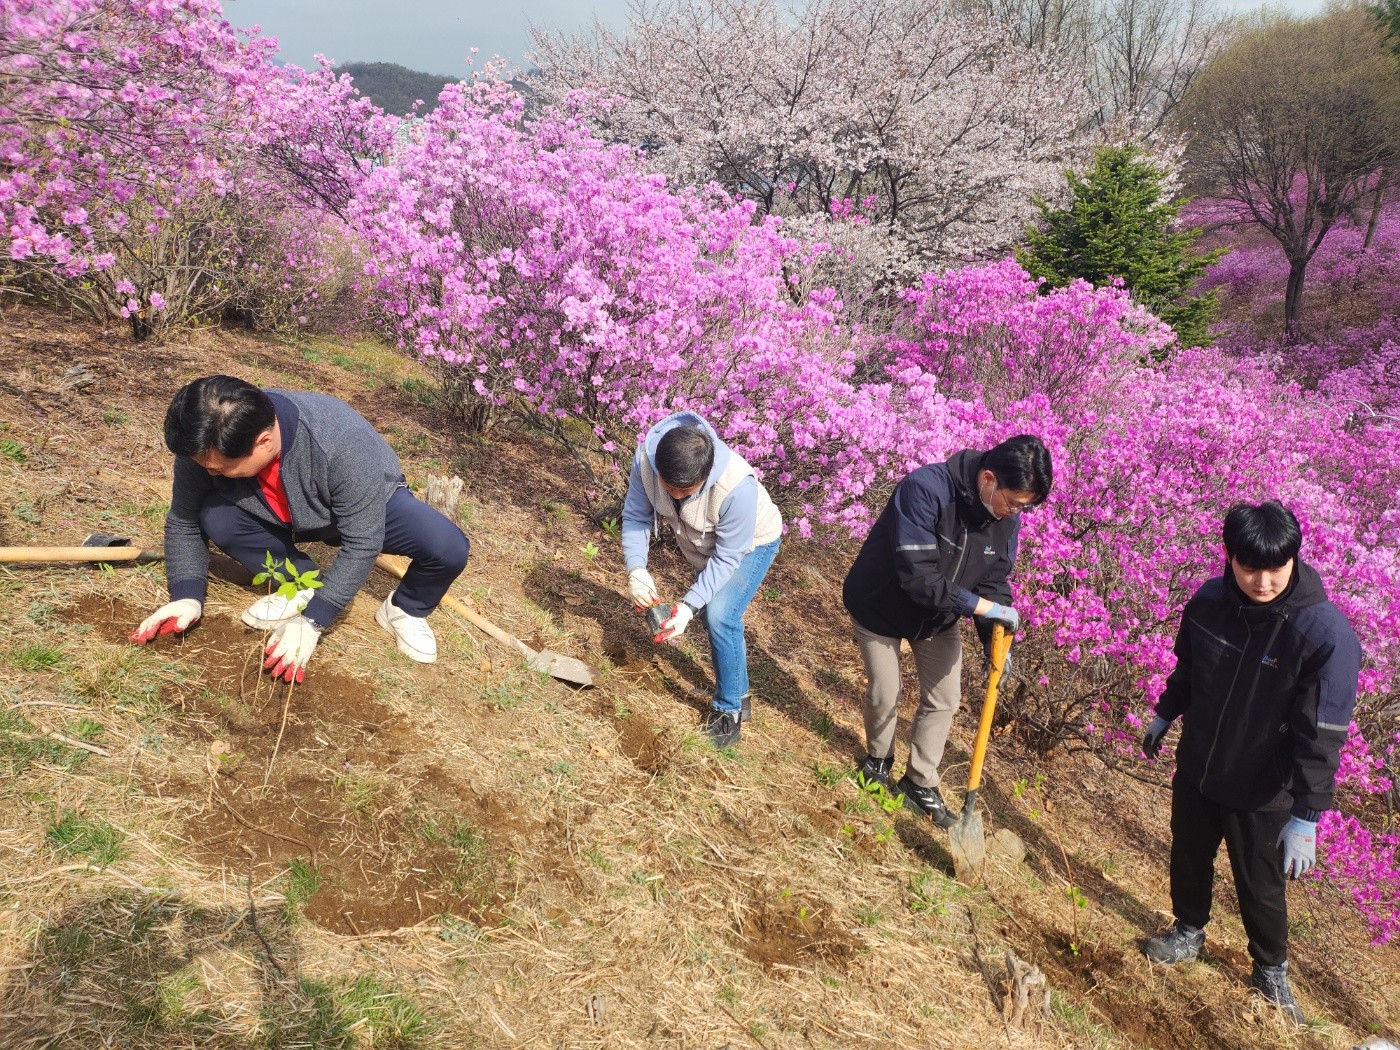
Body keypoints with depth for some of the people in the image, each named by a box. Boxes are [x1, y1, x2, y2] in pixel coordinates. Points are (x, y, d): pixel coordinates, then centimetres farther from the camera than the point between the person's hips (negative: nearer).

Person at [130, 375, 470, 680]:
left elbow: (362, 544, -35)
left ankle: (406, 611, 1)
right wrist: (188, 596, -25)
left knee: (449, 548, -32)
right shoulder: (207, 446, -28)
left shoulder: (344, 443, -42)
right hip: (287, 516, 4)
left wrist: (312, 621, -36)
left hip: (372, 506, -3)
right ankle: (303, 587, -2)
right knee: (216, 518, -27)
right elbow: (184, 522, -12)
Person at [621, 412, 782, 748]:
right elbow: (636, 517, -19)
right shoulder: (646, 459, -33)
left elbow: (727, 558, -32)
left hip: (750, 543, -6)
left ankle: (729, 711, -2)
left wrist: (690, 605, -37)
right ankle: (737, 693, 41)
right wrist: (636, 569, -35)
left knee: (719, 617, -21)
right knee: (713, 616, 17)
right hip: (706, 542, 6)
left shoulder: (737, 487, -44)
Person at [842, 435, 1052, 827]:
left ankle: (920, 784, 26)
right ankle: (877, 763, 37)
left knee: (944, 698, 8)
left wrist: (995, 637, -25)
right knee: (884, 696, 6)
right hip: (881, 608, -6)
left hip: (939, 619, 6)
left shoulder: (1007, 518, -16)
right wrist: (983, 607, -39)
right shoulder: (925, 490, -38)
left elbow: (993, 582, -8)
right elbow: (917, 576, -41)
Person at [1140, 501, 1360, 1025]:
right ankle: (1189, 932, 50)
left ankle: (1271, 971, 43)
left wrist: (1306, 817, -21)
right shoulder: (1208, 602, -15)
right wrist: (1164, 716, 19)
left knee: (1260, 888, 16)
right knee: (1188, 856, 24)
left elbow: (1322, 736, -22)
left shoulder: (1326, 633, -27)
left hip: (1262, 793, -3)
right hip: (1195, 770, 4)